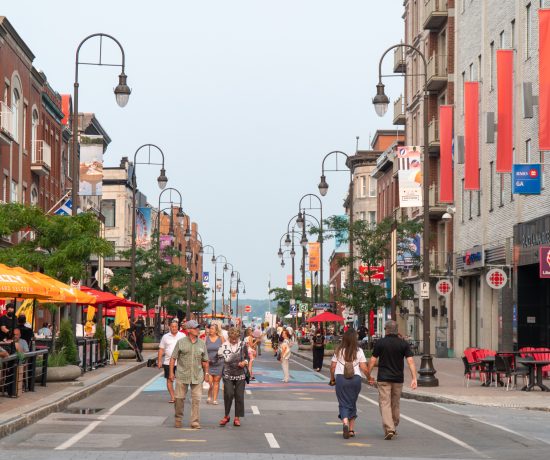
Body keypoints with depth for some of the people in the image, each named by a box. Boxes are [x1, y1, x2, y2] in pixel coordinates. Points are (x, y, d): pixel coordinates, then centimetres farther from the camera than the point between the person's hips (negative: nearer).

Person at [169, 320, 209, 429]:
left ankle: (195, 422, 5)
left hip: (197, 376, 2)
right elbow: (173, 358, 3)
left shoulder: (202, 344, 10)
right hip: (182, 375, -2)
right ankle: (178, 419, 22)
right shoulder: (181, 342, 2)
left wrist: (206, 373, 13)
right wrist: (171, 372, -2)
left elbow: (205, 361, 16)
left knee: (196, 399, -2)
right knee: (179, 398, 3)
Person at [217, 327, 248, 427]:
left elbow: (247, 357, 14)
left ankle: (237, 418, 11)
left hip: (240, 374, 2)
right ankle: (226, 416, 4)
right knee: (228, 394, -13)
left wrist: (245, 362, -4)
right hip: (228, 374, -2)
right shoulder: (224, 346, -2)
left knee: (239, 396, 1)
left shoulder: (243, 344, 6)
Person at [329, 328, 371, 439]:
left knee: (343, 403, 1)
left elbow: (332, 366, 4)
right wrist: (369, 377, 14)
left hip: (340, 377, -1)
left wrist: (332, 379, 19)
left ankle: (345, 422, -27)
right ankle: (352, 429, 14)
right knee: (352, 403, 14)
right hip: (355, 378, 1)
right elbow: (364, 368, -3)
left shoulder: (339, 350, 2)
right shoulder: (359, 351, 0)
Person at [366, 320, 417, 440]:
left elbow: (373, 360, -2)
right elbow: (410, 361, -8)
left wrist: (369, 375, 9)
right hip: (398, 378, 3)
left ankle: (389, 429, -19)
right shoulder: (404, 344, 1)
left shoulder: (380, 343, -4)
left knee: (385, 404, -4)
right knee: (395, 404, 16)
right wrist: (414, 378, -10)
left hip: (383, 378, -3)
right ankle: (393, 428, 28)